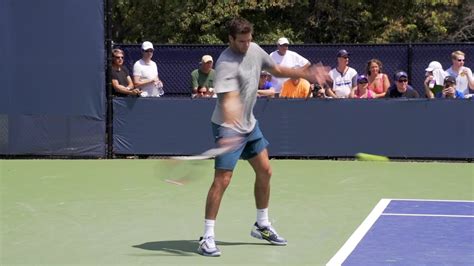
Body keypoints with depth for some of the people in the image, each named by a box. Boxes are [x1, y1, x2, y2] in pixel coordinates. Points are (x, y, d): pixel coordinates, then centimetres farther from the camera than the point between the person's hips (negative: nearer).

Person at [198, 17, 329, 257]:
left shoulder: (254, 50, 0)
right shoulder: (226, 64, -26)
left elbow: (276, 70, 19)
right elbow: (229, 100, -38)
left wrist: (306, 74, 17)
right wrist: (231, 128, -53)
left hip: (249, 124, 9)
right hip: (228, 127, -9)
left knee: (264, 171, 14)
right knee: (222, 179, -13)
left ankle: (262, 225, 32)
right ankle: (207, 238, -8)